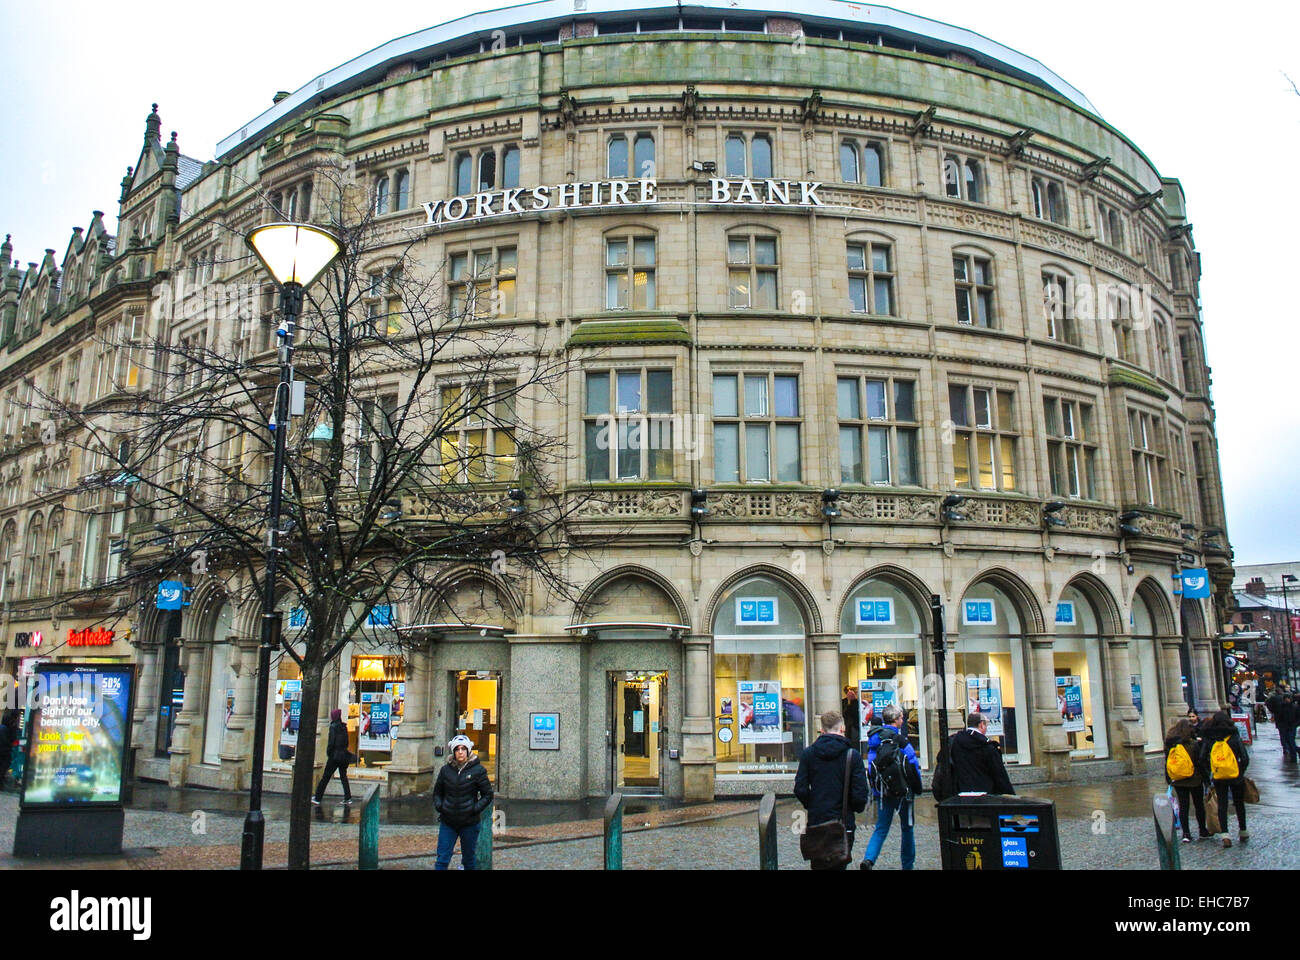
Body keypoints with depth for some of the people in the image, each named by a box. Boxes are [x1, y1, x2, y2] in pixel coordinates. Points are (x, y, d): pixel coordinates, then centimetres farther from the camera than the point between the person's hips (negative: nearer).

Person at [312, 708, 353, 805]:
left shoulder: (333, 727, -11)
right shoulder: (344, 727, 7)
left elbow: (331, 742, -15)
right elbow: (346, 742, 10)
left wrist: (328, 753, -4)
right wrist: (343, 750, 15)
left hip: (335, 755, -6)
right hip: (343, 755, 6)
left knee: (325, 777, 2)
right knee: (343, 776, 11)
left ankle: (317, 798, 7)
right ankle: (348, 798, 8)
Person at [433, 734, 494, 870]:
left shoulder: (478, 770, -5)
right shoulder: (446, 769, 2)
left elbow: (488, 795, 0)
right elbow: (437, 792, 16)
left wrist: (475, 809, -10)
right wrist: (439, 806, -1)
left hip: (469, 823, -2)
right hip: (447, 822, 2)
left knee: (469, 861, 10)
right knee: (442, 860, 0)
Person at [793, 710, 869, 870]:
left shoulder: (808, 753, -3)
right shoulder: (853, 755, -9)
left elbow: (800, 789, -5)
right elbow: (860, 792, -11)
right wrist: (857, 808, 9)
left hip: (816, 821, 2)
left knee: (818, 865, 15)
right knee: (839, 865, 9)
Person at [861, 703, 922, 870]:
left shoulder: (874, 739, 3)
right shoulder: (900, 740, -15)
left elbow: (870, 765, 9)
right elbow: (913, 764, -13)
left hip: (881, 792, 5)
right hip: (902, 790, -4)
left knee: (881, 828, 7)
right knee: (907, 828, 13)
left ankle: (868, 858, -14)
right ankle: (908, 864, 23)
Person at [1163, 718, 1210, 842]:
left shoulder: (1169, 744, -2)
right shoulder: (1194, 744, -15)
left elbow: (1167, 762, 4)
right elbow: (1200, 762, -12)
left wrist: (1169, 779, 13)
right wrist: (1205, 776, 0)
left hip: (1178, 781, 3)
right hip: (1194, 780, -3)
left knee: (1183, 806, 6)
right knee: (1199, 805, 14)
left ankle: (1186, 834, 3)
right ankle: (1203, 831, 26)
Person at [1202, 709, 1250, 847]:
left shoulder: (1208, 739, -4)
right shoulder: (1234, 737, -8)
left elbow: (1203, 759, -3)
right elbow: (1245, 758, -8)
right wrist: (1241, 772, 7)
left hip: (1218, 778, 0)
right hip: (1235, 776, 0)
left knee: (1222, 805, 5)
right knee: (1239, 804, 17)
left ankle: (1224, 835, -4)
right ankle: (1242, 832, 29)